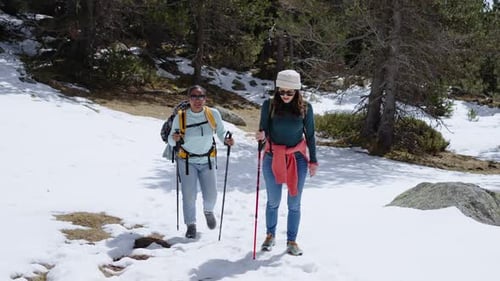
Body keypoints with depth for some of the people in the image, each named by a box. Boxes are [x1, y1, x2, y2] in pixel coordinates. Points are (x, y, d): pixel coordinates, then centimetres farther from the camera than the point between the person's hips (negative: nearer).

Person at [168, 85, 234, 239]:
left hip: (207, 160, 1)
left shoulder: (213, 114, -12)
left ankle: (208, 211, 38)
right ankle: (191, 225, 20)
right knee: (189, 195, -4)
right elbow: (171, 140, -5)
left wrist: (226, 140, -19)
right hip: (187, 161, -1)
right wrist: (174, 139, -28)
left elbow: (221, 132, 2)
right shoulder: (180, 117, -15)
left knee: (211, 195, 2)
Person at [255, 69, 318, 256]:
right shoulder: (269, 105, -4)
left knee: (294, 203, 5)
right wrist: (261, 135, -25)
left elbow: (310, 135, 5)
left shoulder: (305, 108, -3)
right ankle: (270, 235, 30)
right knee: (273, 201, 10)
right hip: (273, 158, 0)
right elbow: (264, 129, -1)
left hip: (298, 158, 0)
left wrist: (313, 160, 6)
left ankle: (292, 241, 17)